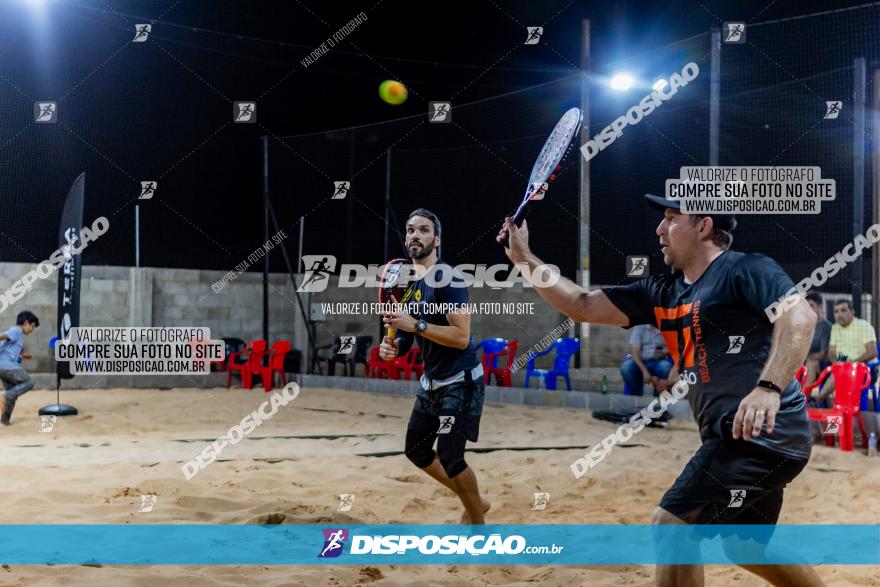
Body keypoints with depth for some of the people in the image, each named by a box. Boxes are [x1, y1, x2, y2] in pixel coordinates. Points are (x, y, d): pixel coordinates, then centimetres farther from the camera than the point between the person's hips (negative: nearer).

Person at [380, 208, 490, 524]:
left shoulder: (447, 279, -18)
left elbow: (461, 337, -25)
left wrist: (415, 325, -28)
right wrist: (394, 345, -5)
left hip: (460, 382, -9)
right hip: (430, 382, 9)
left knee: (450, 457, -11)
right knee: (416, 450, 17)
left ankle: (478, 523, 11)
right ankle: (474, 502, 33)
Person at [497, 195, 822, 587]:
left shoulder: (745, 269, -9)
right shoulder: (662, 293, 15)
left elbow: (799, 315, -25)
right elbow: (583, 306, 15)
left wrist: (769, 387, -38)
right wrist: (523, 259, 12)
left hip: (762, 433, -9)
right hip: (737, 438, 9)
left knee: (670, 525, -13)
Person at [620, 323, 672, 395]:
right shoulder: (640, 327, -4)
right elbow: (634, 352, -11)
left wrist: (664, 352, -22)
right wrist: (644, 371, -24)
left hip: (659, 362, 0)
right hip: (640, 362, 0)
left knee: (666, 366, -33)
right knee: (626, 367, -30)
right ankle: (636, 394, -7)